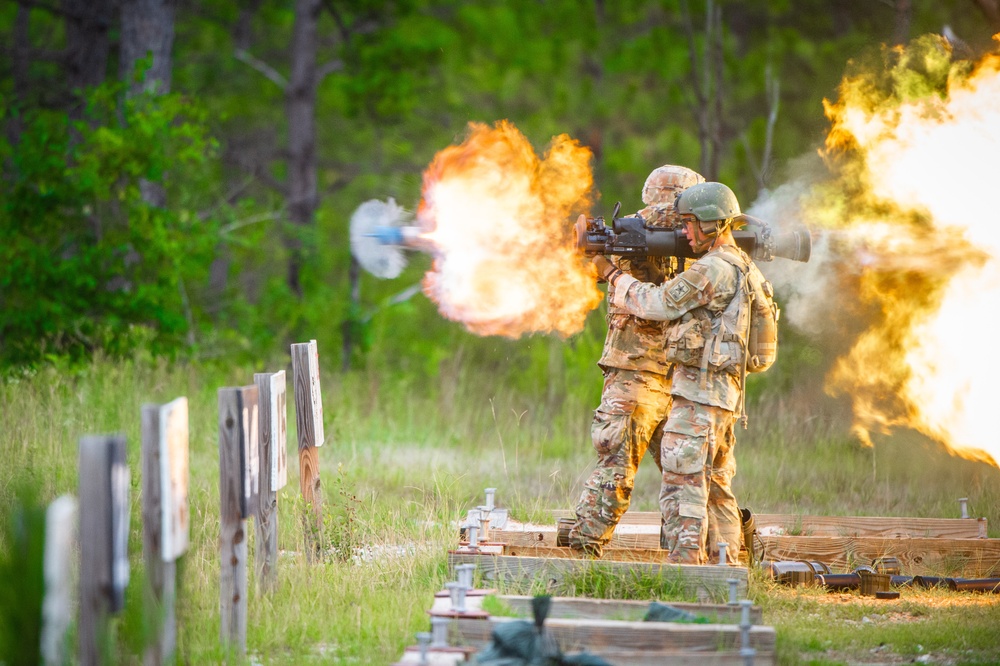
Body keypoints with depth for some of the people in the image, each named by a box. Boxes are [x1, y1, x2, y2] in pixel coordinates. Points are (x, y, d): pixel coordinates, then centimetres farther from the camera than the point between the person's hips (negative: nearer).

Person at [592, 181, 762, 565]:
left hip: (698, 391, -10)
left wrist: (613, 274, 4)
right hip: (726, 392, 10)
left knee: (682, 483, -10)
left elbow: (655, 304, -8)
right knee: (716, 486, 14)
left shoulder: (712, 270, -16)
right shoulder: (742, 268, 15)